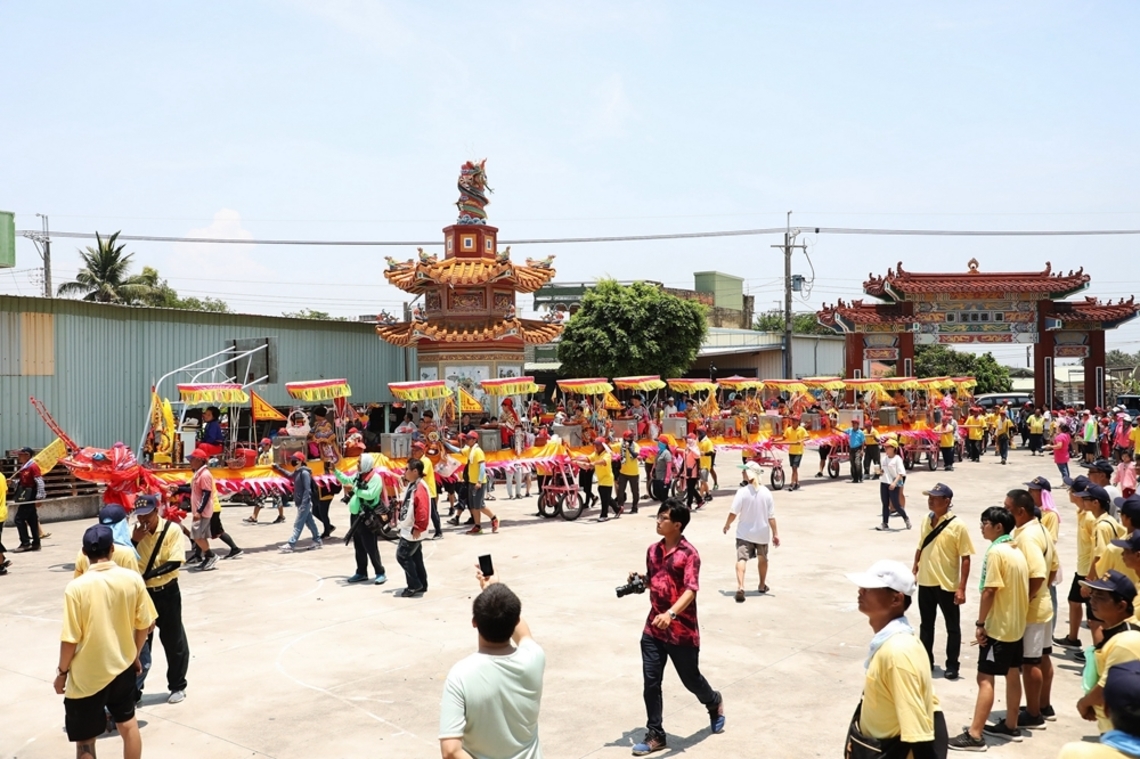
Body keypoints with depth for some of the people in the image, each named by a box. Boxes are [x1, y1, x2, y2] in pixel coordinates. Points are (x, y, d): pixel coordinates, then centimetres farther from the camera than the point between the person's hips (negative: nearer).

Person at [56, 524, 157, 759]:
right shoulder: (132, 579, -10)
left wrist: (62, 672, 1)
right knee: (128, 724, 21)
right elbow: (143, 625, 0)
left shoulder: (76, 587, -19)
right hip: (123, 667, 4)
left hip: (87, 676, -3)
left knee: (85, 739, 10)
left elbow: (71, 639, -15)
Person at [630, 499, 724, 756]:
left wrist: (671, 613, -41)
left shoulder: (689, 553, -16)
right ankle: (655, 736, 16)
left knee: (691, 679, 12)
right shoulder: (653, 550, 5)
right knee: (650, 681, 3)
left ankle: (714, 703, 44)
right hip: (653, 629, 5)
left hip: (682, 631, -5)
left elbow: (691, 590, -26)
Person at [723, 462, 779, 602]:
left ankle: (740, 587, -27)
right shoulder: (766, 492, -8)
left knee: (741, 558, -7)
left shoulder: (742, 492, -16)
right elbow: (771, 516, -6)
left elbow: (733, 513, -14)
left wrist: (727, 525, 4)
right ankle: (762, 585, 40)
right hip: (762, 533, 3)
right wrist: (775, 533, 2)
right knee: (762, 558, 24)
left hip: (744, 533, -3)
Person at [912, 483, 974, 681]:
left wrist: (961, 588, -16)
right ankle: (925, 660, 30)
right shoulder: (926, 521, 4)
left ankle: (952, 665, 20)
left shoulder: (957, 526, -14)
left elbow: (965, 558, -13)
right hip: (925, 583, 6)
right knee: (926, 624, 16)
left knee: (952, 627, 9)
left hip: (948, 584, -6)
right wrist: (914, 570, 11)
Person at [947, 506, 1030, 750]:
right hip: (1016, 624, 9)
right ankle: (1010, 726, 27)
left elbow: (989, 591, -21)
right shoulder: (1016, 551, 9)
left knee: (985, 679, -7)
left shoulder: (996, 551, -18)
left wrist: (980, 624, -14)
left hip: (998, 626, -9)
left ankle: (974, 735, -7)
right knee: (1012, 674, 16)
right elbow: (1020, 588, 14)